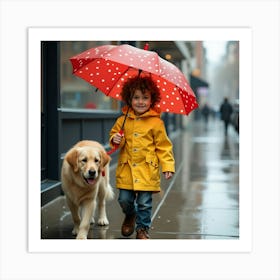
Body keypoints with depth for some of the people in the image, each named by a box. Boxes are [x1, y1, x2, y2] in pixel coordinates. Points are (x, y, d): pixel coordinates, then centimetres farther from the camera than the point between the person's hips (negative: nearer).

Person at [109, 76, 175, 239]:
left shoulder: (156, 122, -3)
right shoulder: (123, 120, 4)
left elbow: (163, 146, 0)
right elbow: (114, 133, 18)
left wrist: (168, 166, -6)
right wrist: (115, 139, -6)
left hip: (147, 170, -2)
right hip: (126, 169, 2)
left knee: (144, 202, 2)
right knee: (124, 200, 6)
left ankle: (143, 229, 21)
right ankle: (130, 215, 38)